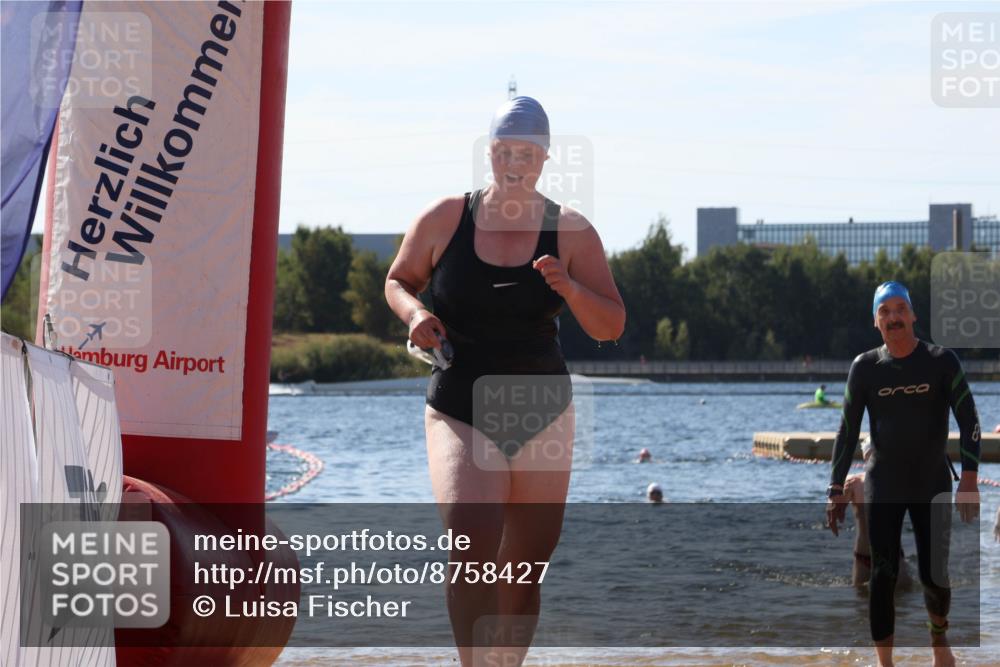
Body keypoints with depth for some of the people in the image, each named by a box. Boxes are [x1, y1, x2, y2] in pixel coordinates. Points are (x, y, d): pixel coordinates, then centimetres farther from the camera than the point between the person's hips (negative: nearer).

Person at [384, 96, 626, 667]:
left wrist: (569, 288, -23)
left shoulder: (571, 232, -1)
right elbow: (398, 281, 14)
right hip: (460, 413, -2)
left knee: (525, 571, 8)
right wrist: (414, 314, -8)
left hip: (542, 415, 2)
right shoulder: (445, 219, -2)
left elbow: (611, 327, -4)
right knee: (471, 543, -25)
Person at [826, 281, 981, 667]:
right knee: (883, 575, -6)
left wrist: (969, 476, -20)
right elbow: (848, 430, 1)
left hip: (933, 485, -1)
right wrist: (837, 489, -5)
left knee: (934, 574, 1)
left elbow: (968, 419, -8)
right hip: (883, 486, 1)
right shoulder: (865, 367, -1)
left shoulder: (942, 361, -5)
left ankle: (939, 635, 32)